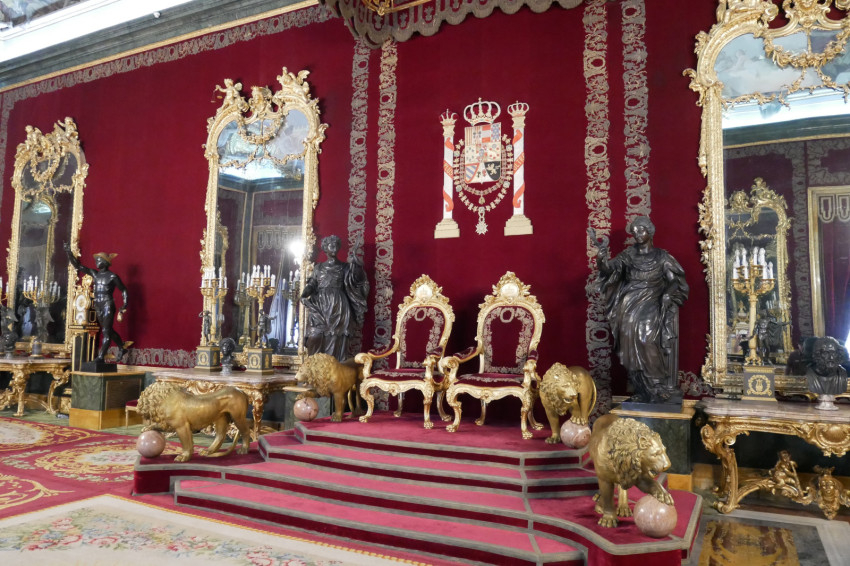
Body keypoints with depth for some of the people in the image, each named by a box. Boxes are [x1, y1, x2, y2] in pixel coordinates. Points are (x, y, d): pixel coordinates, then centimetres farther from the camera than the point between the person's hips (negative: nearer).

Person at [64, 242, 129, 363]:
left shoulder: (113, 276, -6)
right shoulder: (95, 274, 10)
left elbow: (124, 291, -3)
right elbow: (77, 266, 13)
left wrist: (124, 307, -11)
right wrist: (69, 252, 5)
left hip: (108, 306, -7)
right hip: (98, 307, 7)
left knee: (106, 332, -7)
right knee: (108, 331, 14)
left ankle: (100, 357, -6)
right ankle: (122, 348, 29)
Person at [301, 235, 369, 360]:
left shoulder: (344, 267, 12)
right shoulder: (319, 267, 16)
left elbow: (356, 279, -3)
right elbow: (311, 285, 9)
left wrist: (355, 264, -19)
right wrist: (304, 294, -10)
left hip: (338, 306, -1)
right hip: (320, 305, 1)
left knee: (336, 338, -7)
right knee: (316, 336, -11)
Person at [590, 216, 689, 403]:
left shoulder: (661, 256, 1)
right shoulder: (628, 254, 4)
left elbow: (676, 281, 4)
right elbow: (608, 268, -10)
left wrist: (667, 297, -12)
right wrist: (602, 253, -29)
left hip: (650, 310, -2)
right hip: (629, 309, 2)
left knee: (647, 346, -15)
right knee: (632, 350, 1)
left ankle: (658, 390, 1)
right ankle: (641, 391, 13)